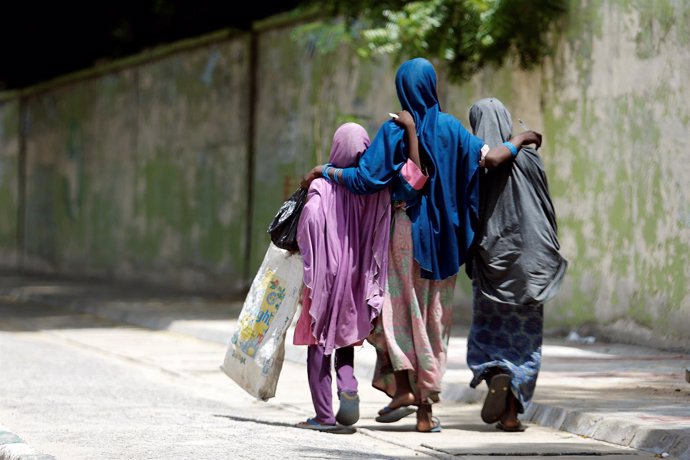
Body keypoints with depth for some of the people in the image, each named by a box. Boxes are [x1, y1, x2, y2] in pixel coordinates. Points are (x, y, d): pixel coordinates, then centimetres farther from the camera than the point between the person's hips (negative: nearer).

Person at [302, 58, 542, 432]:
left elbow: (365, 179, -13)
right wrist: (522, 139, 14)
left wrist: (324, 171, 1)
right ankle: (426, 406, 7)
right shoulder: (449, 127, -2)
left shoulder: (392, 131, -8)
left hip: (405, 229, -2)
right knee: (434, 318, 7)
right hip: (443, 234, 2)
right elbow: (490, 158, -4)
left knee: (398, 308, 8)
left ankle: (403, 386, -10)